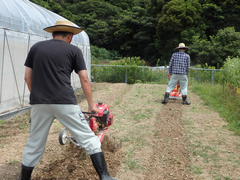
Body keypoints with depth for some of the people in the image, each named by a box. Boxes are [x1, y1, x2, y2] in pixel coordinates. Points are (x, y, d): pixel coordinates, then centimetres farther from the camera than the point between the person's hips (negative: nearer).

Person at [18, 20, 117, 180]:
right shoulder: (74, 50, 8)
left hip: (39, 103, 3)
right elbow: (84, 79, 5)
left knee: (35, 143, 17)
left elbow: (27, 77, 14)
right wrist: (91, 105, 13)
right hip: (65, 102, -3)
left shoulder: (36, 47, 15)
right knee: (87, 137, 6)